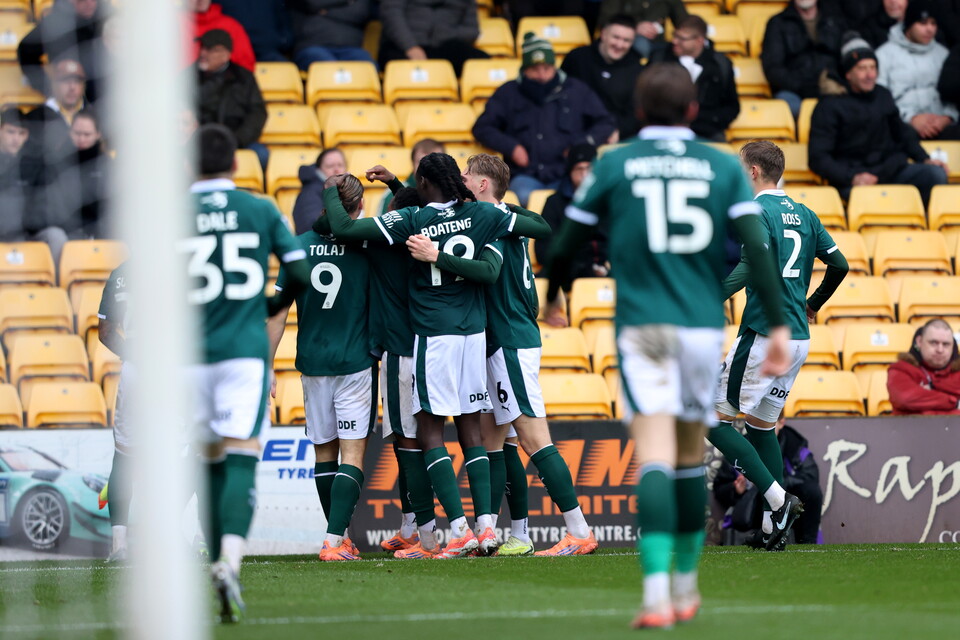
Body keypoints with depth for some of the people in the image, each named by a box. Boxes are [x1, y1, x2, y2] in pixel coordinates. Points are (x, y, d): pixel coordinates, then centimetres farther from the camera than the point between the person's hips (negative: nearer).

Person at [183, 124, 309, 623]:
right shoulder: (262, 211, 4)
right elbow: (301, 275, 7)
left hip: (192, 355, 1)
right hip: (246, 351, -1)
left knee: (211, 461, 14)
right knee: (241, 457, -10)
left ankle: (219, 564, 19)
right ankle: (230, 559, -30)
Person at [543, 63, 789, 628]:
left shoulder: (613, 166, 5)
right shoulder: (724, 167, 7)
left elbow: (566, 243, 10)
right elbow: (757, 248, -3)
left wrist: (552, 295, 30)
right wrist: (779, 325, -2)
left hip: (642, 325, -2)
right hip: (705, 326, 2)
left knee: (655, 457, -12)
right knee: (691, 455, 17)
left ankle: (657, 591, -27)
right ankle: (686, 586, 27)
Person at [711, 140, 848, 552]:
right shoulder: (803, 214, 14)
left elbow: (754, 264, -25)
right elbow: (839, 265, 17)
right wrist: (813, 305, 34)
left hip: (763, 335, -8)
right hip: (797, 339, 8)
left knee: (715, 421, -3)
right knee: (762, 424, 16)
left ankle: (777, 499, -12)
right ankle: (773, 525, 8)